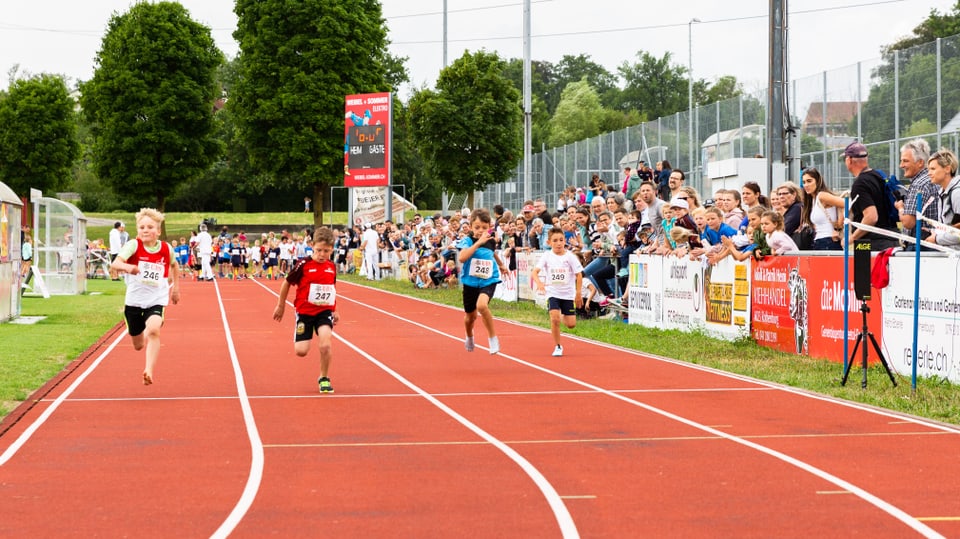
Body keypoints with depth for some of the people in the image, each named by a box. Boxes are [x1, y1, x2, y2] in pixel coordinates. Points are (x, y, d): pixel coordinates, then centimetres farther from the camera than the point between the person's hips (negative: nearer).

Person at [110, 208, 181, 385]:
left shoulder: (166, 249, -5)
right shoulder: (134, 245, -13)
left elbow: (174, 265, 20)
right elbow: (115, 263, -31)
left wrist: (176, 287, 18)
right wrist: (126, 267, -52)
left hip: (156, 300, 0)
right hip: (134, 300, 0)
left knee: (153, 330, -30)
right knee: (138, 345, 14)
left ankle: (149, 371, -31)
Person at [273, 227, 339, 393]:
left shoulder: (332, 267, 0)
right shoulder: (303, 264, -13)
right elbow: (287, 283, 0)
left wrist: (335, 311, 20)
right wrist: (280, 306, 8)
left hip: (325, 311, 2)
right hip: (305, 311, -2)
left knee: (326, 345, -21)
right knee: (301, 351, -9)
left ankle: (324, 378, 2)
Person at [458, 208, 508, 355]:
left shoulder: (491, 241, -1)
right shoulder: (467, 240, -13)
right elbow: (462, 258, -33)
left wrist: (501, 265, 43)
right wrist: (478, 242, -36)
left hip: (488, 281, 0)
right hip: (471, 282, 0)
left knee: (481, 305, -30)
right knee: (471, 315, 16)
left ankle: (493, 338, -13)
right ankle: (469, 338, 50)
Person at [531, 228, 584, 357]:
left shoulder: (570, 256, -7)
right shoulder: (547, 256, -6)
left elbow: (579, 275, -1)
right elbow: (534, 272, -13)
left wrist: (578, 293, -3)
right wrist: (539, 282, -33)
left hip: (568, 294, 1)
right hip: (553, 293, 0)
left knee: (571, 324, -1)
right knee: (554, 318, -20)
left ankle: (563, 316, 36)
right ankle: (557, 346, -4)